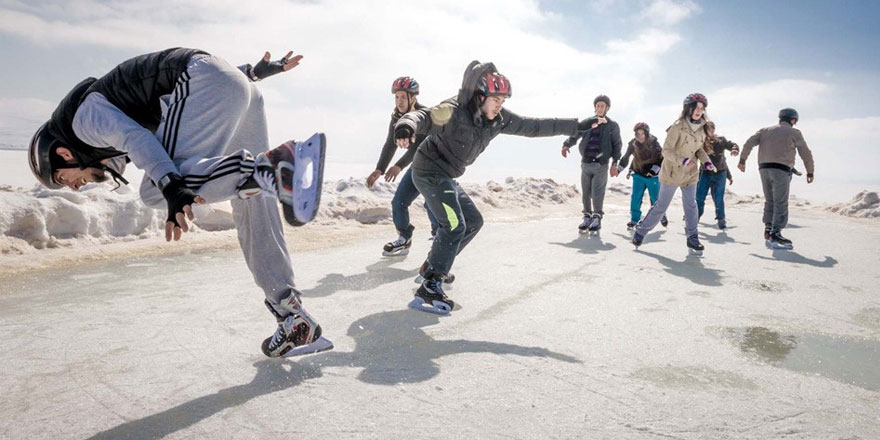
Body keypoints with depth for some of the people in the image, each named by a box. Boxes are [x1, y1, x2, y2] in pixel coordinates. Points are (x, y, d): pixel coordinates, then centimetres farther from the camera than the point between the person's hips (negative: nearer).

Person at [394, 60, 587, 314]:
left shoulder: (498, 119, 1)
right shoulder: (454, 111, -20)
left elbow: (534, 127, 7)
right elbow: (423, 117, -32)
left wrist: (576, 126, 8)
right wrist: (406, 127, -56)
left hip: (446, 177, 9)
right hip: (430, 170, -9)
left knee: (473, 221, 14)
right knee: (454, 224, -20)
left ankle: (432, 266, 23)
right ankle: (430, 288, -17)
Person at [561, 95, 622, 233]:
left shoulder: (612, 125, 4)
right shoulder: (587, 122, 8)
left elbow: (617, 145, 3)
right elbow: (574, 135, 3)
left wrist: (615, 163, -5)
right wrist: (566, 145, -18)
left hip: (601, 165, -2)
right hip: (586, 163, 3)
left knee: (597, 194, -5)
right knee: (585, 193, 7)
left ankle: (597, 218, 10)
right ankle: (587, 217, 19)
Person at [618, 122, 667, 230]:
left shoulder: (654, 143, -12)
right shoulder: (633, 144, -4)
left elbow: (661, 158, -9)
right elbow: (626, 157, 11)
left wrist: (653, 170, -20)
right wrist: (618, 168, 12)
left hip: (652, 176, -2)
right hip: (638, 175, 2)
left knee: (656, 198, 6)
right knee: (635, 197, -7)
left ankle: (662, 217, 32)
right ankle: (634, 220, 5)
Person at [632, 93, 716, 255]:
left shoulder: (701, 129, 4)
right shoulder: (678, 127, -18)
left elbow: (699, 149, 16)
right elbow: (666, 150, -19)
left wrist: (706, 161, -2)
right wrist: (682, 161, -34)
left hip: (690, 174, 6)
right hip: (672, 173, -6)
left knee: (691, 206, 3)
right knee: (661, 206, 1)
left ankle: (692, 240, 11)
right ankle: (641, 231, 16)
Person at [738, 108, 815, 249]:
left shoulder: (765, 130, 18)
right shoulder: (794, 133, 9)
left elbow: (749, 143, 5)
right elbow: (806, 154, 11)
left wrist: (742, 160, 7)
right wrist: (810, 172, 21)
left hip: (764, 168, 5)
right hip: (781, 170, -5)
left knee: (770, 201, 15)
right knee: (780, 204, -7)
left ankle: (768, 230, 16)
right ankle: (775, 234, -15)